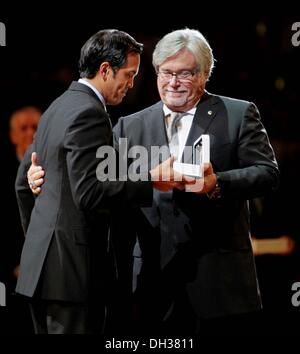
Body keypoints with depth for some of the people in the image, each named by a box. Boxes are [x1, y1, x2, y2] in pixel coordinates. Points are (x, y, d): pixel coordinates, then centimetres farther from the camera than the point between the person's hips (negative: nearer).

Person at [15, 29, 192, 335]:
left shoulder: (58, 107, 16)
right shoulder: (89, 114, -14)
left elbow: (23, 182, 22)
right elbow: (90, 193, -22)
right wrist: (151, 180, -19)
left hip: (40, 262, 10)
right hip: (73, 270, -10)